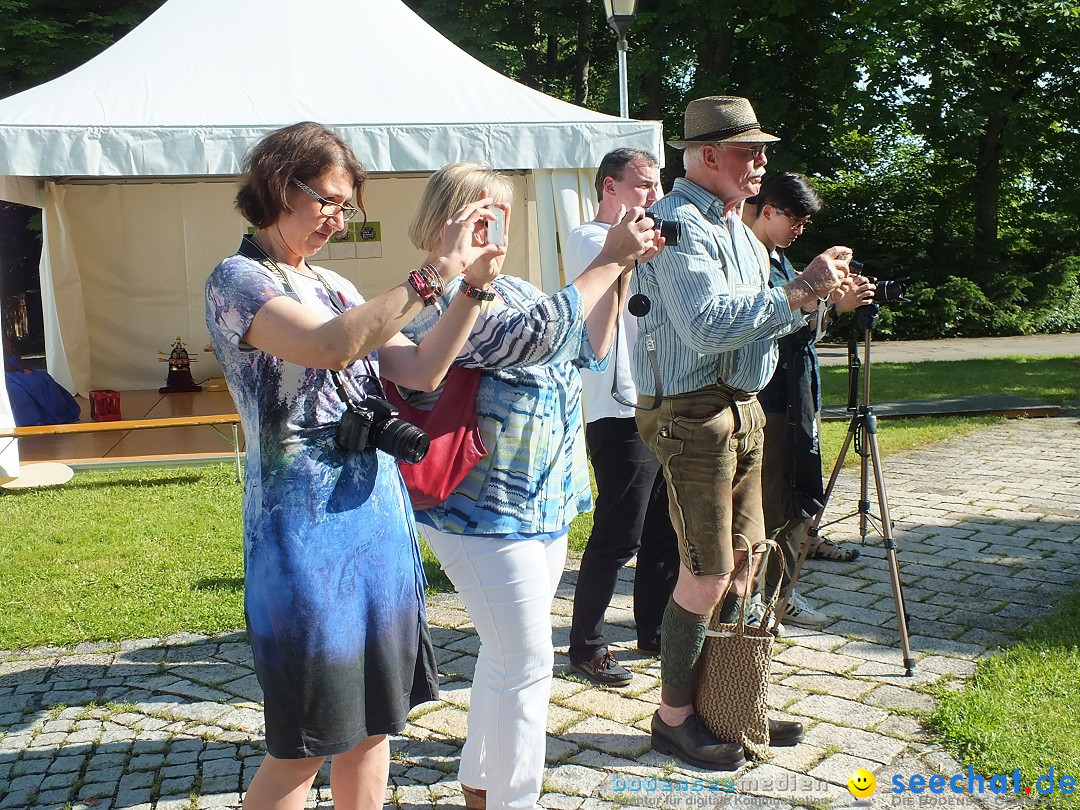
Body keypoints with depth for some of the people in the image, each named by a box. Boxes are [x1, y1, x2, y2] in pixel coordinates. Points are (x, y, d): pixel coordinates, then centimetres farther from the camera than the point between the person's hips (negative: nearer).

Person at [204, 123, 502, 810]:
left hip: (379, 511, 7)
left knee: (372, 721, 15)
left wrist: (474, 286, -8)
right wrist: (438, 271, -26)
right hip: (307, 522, -7)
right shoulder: (237, 281, -8)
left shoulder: (333, 286, 13)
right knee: (305, 744, 4)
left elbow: (421, 371, 3)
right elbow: (331, 346, -28)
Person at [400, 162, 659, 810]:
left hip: (545, 506, 9)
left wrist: (622, 269, 3)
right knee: (526, 666, -3)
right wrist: (610, 259, -19)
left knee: (508, 657, 19)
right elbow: (544, 330, -27)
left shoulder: (512, 289, 11)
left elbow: (588, 350, 12)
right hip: (488, 514, -9)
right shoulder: (437, 306, -16)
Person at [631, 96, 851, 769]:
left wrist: (814, 297, 3)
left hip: (742, 407, 10)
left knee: (740, 560, 14)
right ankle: (674, 716, 11)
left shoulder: (736, 227, 17)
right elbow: (708, 328, -26)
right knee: (708, 569, -5)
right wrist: (797, 291, -20)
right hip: (693, 413, -9)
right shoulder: (678, 223, -14)